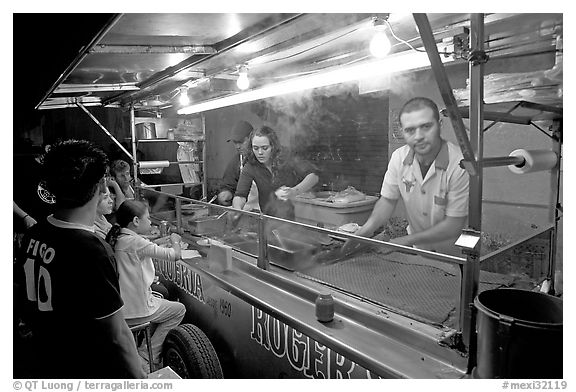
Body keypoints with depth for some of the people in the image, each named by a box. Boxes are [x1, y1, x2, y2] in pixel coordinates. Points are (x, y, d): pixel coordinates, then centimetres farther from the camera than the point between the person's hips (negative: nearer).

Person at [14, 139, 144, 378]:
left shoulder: (33, 235, -6)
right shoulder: (92, 251, -30)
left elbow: (22, 301, 7)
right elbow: (115, 336, -26)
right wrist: (138, 378, -15)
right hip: (87, 372, -7)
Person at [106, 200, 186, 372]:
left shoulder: (115, 239, 2)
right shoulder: (136, 242, -24)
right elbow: (175, 255, -19)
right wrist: (175, 241, -1)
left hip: (120, 304, 9)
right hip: (134, 312, -9)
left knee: (159, 298, 31)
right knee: (179, 310, 12)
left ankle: (147, 350, 31)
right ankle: (149, 354, 11)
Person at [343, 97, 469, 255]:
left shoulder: (460, 165, -24)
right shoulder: (399, 157, -8)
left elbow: (453, 226, -18)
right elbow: (388, 200, 3)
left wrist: (408, 240, -19)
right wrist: (369, 226, -15)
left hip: (452, 253, -5)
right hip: (417, 248, 5)